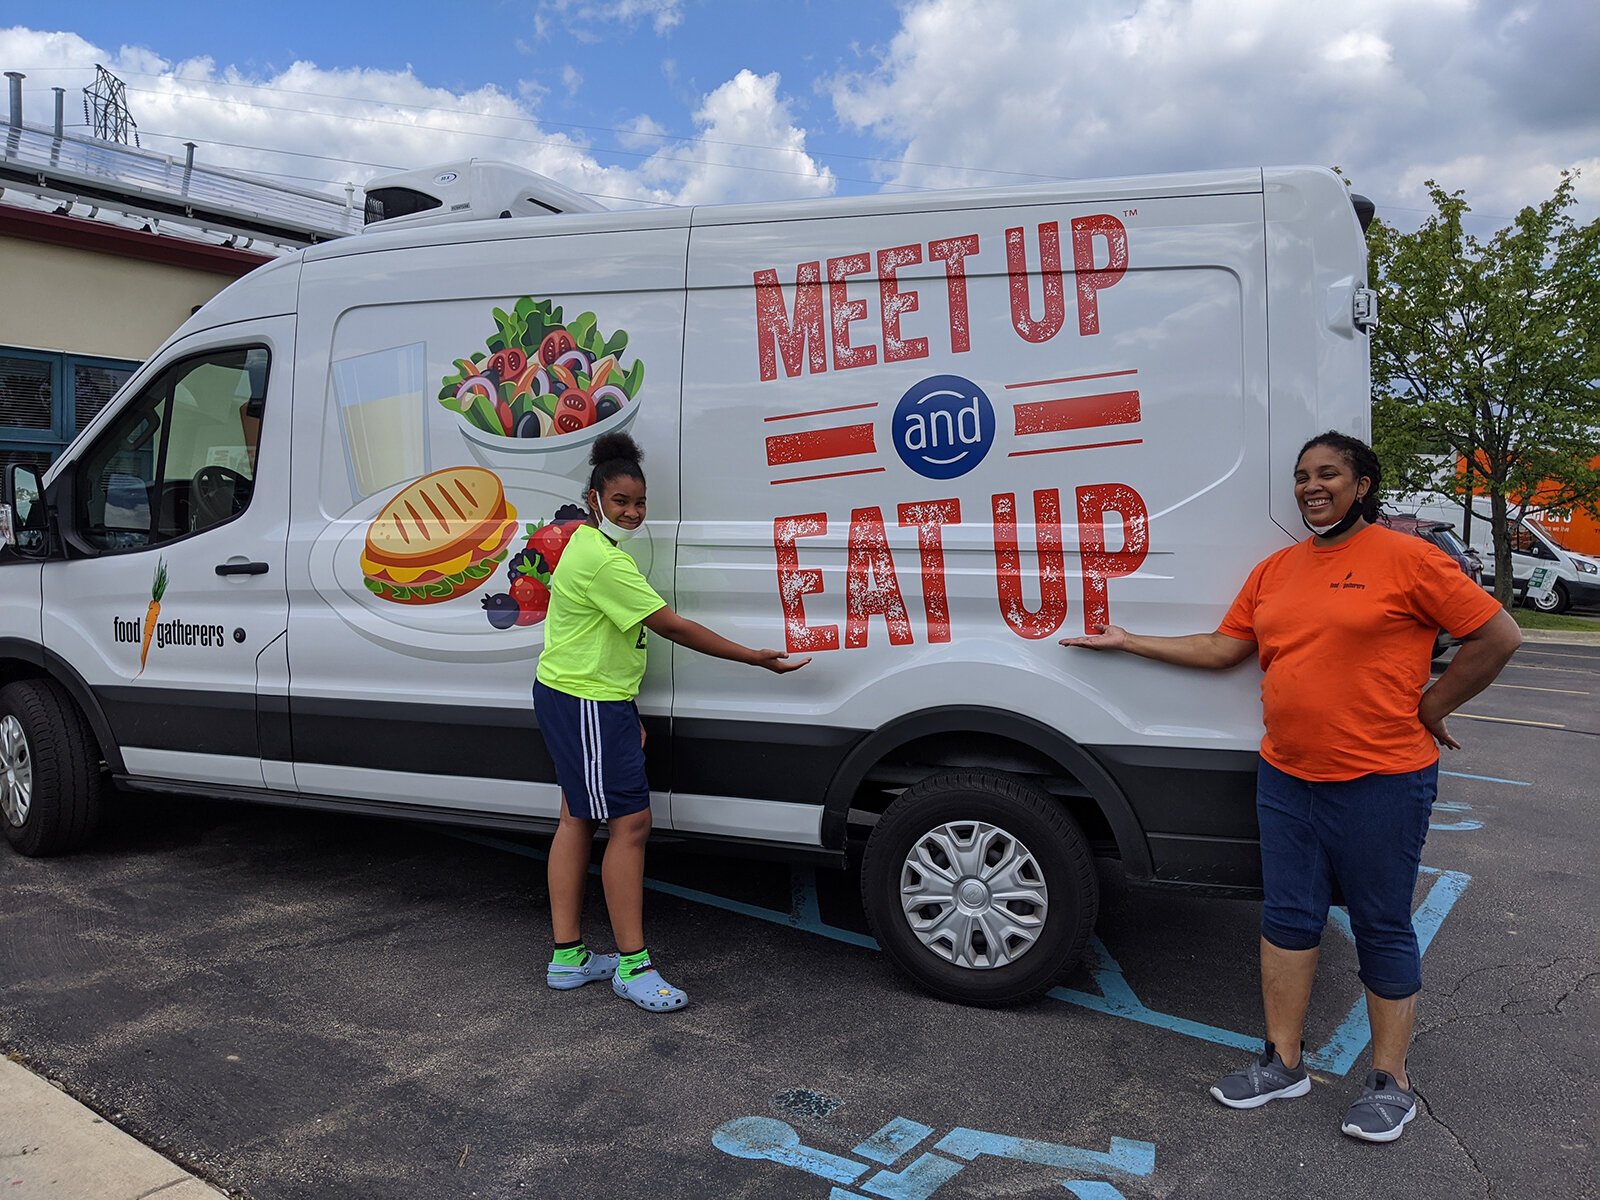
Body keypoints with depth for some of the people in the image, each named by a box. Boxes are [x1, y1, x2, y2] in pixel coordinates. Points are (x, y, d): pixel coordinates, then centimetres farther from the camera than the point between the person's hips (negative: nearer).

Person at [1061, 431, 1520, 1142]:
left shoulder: (1407, 559, -8)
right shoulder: (1275, 570, 9)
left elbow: (1498, 636, -6)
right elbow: (1223, 648, 13)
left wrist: (1429, 708, -3)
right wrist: (1128, 642, 13)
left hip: (1381, 781, -5)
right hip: (1287, 778, 6)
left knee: (1382, 929, 8)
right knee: (1287, 918, 12)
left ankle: (1390, 1081, 24)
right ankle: (1283, 1063, 26)